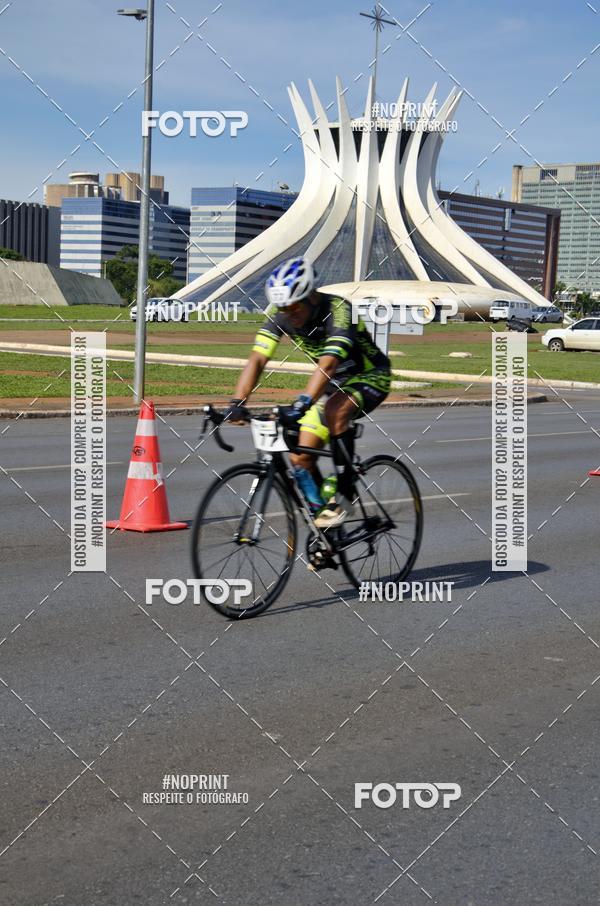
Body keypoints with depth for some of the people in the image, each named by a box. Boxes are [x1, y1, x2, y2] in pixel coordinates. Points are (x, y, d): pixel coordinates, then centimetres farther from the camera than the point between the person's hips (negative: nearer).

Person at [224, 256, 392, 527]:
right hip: (333, 383, 6)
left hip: (369, 376, -6)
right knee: (300, 456, -7)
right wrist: (237, 403, -37)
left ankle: (344, 494, -24)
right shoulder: (279, 315, -16)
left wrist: (301, 405, -57)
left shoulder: (337, 310, -32)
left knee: (335, 409, -38)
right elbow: (257, 359, -23)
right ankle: (323, 526, 9)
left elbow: (327, 364, -45)